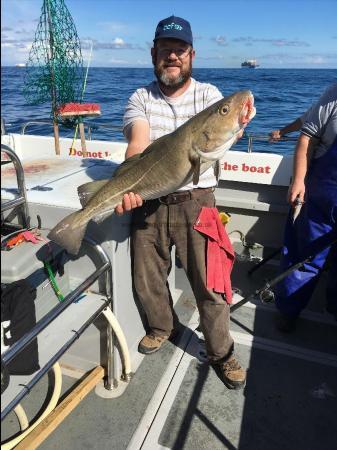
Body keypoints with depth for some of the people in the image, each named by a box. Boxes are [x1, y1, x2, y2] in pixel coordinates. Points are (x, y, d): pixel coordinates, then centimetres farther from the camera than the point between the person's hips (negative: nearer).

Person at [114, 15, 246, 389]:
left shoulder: (208, 95, 3)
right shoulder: (140, 98, 5)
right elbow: (138, 143, -14)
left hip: (195, 201, -2)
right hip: (148, 201, 2)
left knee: (209, 282, 1)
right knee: (146, 278, 14)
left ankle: (221, 352, 25)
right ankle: (162, 326, 45)